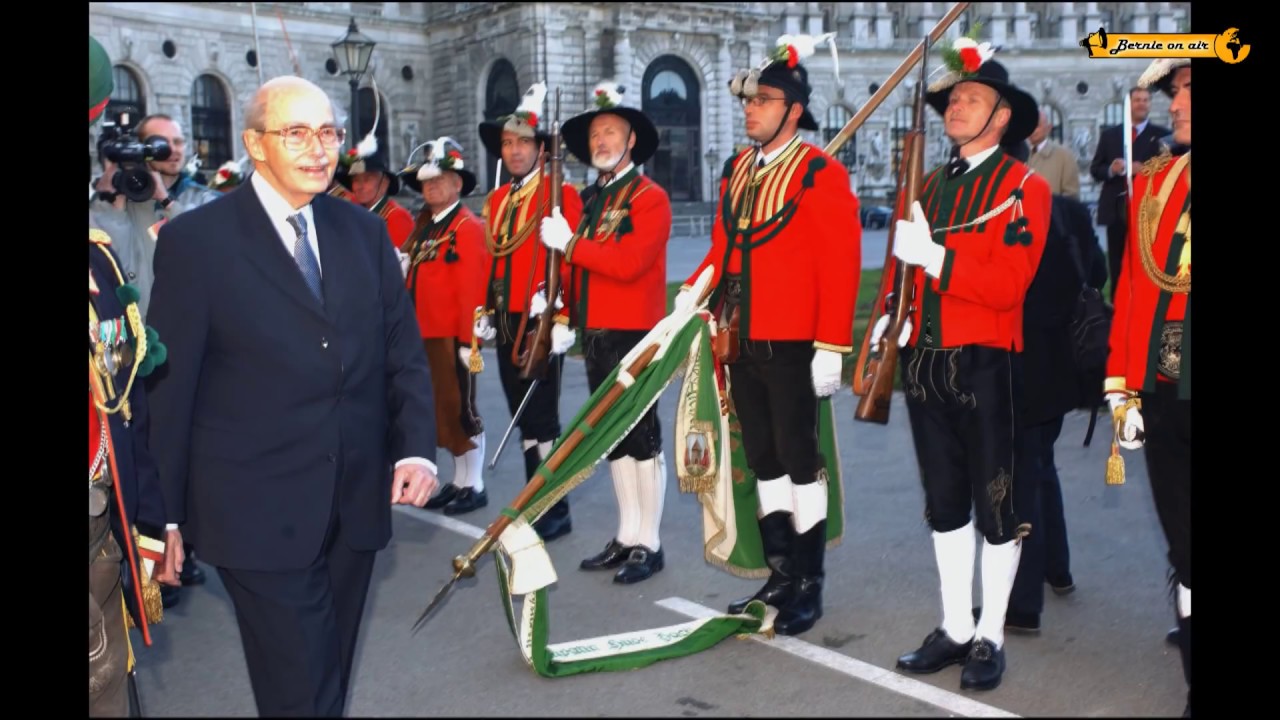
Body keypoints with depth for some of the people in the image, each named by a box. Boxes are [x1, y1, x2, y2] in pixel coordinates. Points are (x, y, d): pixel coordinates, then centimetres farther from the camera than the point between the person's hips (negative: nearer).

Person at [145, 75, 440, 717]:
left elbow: (404, 350, 7)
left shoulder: (364, 231, 7)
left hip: (355, 507, 5)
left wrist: (417, 446, -8)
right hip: (260, 514, -5)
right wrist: (165, 514, -5)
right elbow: (170, 383, -6)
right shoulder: (195, 241, -7)